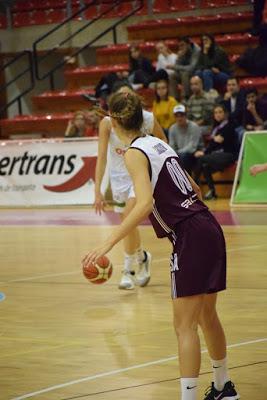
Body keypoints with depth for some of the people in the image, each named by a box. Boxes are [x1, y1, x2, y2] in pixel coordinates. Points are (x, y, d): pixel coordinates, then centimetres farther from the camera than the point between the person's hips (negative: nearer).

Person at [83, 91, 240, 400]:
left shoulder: (134, 153, -10)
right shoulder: (157, 144, 14)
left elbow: (145, 204, -24)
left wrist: (108, 243, -27)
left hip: (189, 236, -9)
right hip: (210, 229, 9)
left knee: (184, 326, -7)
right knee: (207, 317, 21)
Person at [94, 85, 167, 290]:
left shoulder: (148, 119, -18)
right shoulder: (107, 123, -18)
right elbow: (102, 157, -20)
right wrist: (98, 190, -26)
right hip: (119, 175, 2)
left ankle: (129, 270, -8)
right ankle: (142, 257, 43)